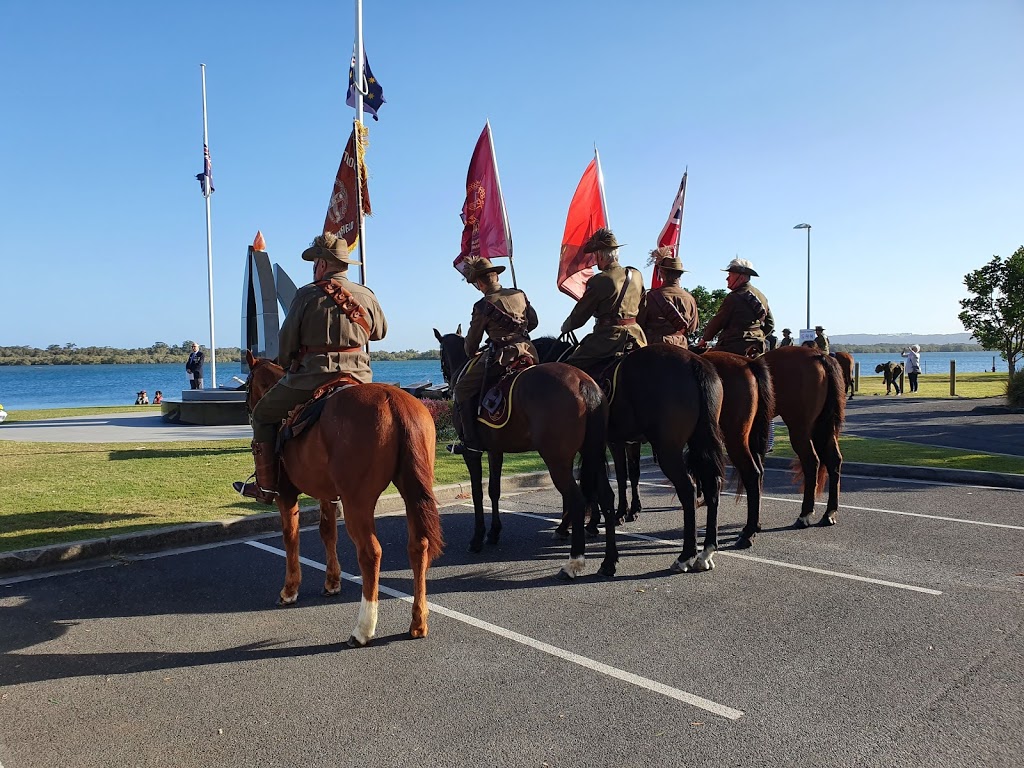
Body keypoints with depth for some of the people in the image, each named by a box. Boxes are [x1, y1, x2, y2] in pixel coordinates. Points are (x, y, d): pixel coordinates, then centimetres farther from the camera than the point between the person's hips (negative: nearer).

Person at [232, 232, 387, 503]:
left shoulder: (307, 295, -5)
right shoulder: (367, 296, 6)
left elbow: (286, 341, -2)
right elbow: (380, 331, 21)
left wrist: (286, 366, 17)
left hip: (311, 377, -4)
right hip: (359, 378, 4)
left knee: (263, 415, 16)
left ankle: (266, 485, 14)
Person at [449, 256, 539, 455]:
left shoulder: (483, 306, -10)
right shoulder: (520, 295, 8)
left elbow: (472, 340, 0)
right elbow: (533, 322, 20)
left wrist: (472, 356, 20)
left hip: (500, 357, -7)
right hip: (528, 352, 7)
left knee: (462, 390, 4)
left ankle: (471, 441, 1)